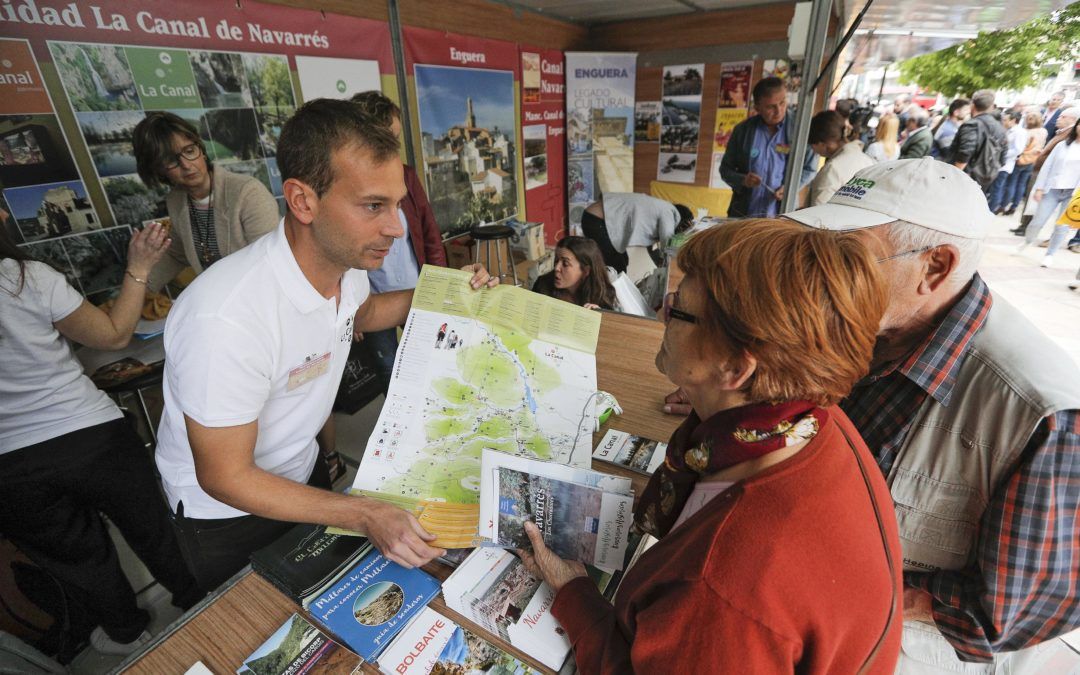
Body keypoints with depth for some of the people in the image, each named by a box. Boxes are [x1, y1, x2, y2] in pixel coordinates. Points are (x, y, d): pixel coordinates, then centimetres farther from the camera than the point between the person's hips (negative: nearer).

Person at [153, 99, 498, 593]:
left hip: (303, 471, 6)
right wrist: (364, 515, -33)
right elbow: (223, 477, -27)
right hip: (224, 510, -6)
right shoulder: (225, 320, -39)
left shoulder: (346, 262, -16)